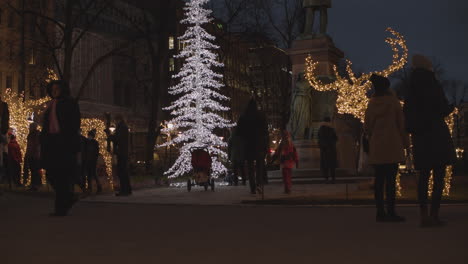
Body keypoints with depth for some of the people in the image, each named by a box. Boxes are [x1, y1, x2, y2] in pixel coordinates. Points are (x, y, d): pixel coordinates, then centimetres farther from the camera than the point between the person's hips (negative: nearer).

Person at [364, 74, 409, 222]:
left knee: (379, 179, 6)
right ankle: (391, 212, -8)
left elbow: (367, 126, 13)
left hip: (376, 146, 5)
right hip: (392, 145, -4)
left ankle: (380, 212, 8)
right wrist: (405, 142, 5)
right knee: (391, 179, -6)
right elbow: (401, 123, -2)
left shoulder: (372, 103, 9)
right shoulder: (393, 101, -3)